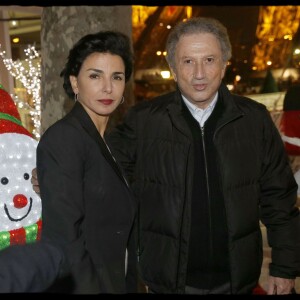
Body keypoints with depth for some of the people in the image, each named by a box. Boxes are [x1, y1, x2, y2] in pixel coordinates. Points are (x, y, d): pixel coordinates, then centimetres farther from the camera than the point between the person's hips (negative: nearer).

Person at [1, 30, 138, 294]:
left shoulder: (114, 141, 5)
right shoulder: (62, 139, -19)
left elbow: (116, 225, 9)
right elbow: (63, 242, -24)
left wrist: (130, 282, 6)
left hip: (117, 282, 7)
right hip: (82, 284, -7)